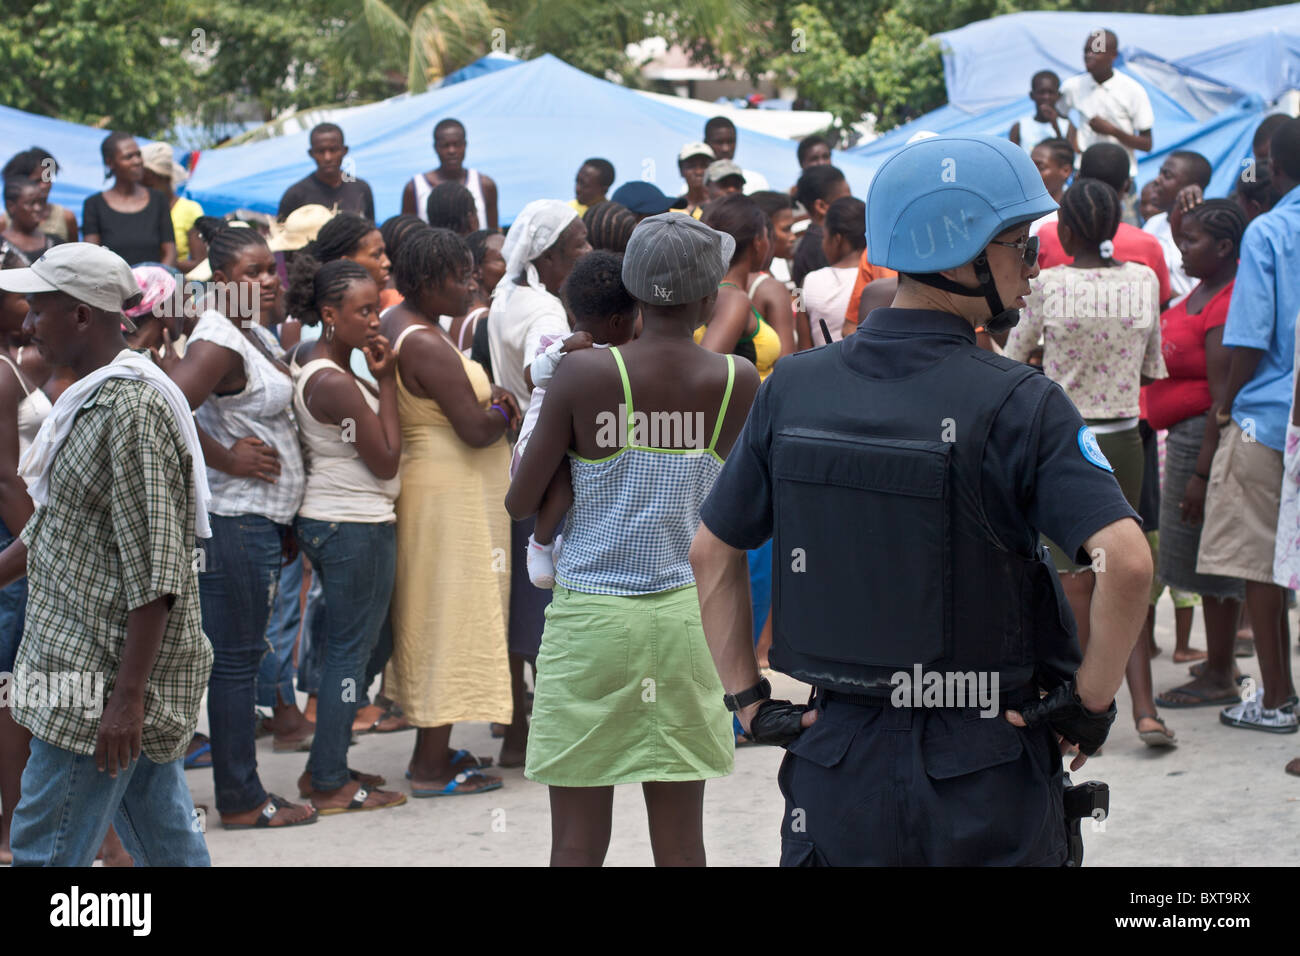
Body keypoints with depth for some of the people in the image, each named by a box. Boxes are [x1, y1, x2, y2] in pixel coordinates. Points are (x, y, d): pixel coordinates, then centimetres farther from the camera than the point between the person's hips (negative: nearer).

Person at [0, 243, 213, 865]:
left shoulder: (131, 407, -19)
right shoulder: (92, 398, 12)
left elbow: (154, 568, -22)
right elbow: (54, 523, 24)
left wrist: (127, 696, -23)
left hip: (110, 671, -10)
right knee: (166, 841, 14)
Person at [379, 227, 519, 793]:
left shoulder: (395, 325, 10)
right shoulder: (427, 346, -21)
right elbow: (476, 429, -23)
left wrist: (491, 403, 4)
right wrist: (503, 412, -3)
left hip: (425, 482, 11)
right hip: (451, 495, -11)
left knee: (433, 619, 15)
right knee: (453, 619, -5)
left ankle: (431, 750, 23)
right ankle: (433, 768, -2)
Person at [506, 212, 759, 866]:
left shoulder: (582, 375, -9)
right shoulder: (737, 382, -3)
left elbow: (520, 503, -3)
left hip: (589, 615, -2)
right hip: (685, 615, 2)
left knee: (578, 842, 3)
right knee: (680, 840, 8)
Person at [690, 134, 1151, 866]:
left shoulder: (793, 388, 1)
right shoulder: (1018, 403, -13)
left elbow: (713, 553, 7)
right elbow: (1127, 560, -23)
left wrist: (748, 699, 11)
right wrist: (1093, 698, -11)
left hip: (836, 762, 3)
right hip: (985, 778, -3)